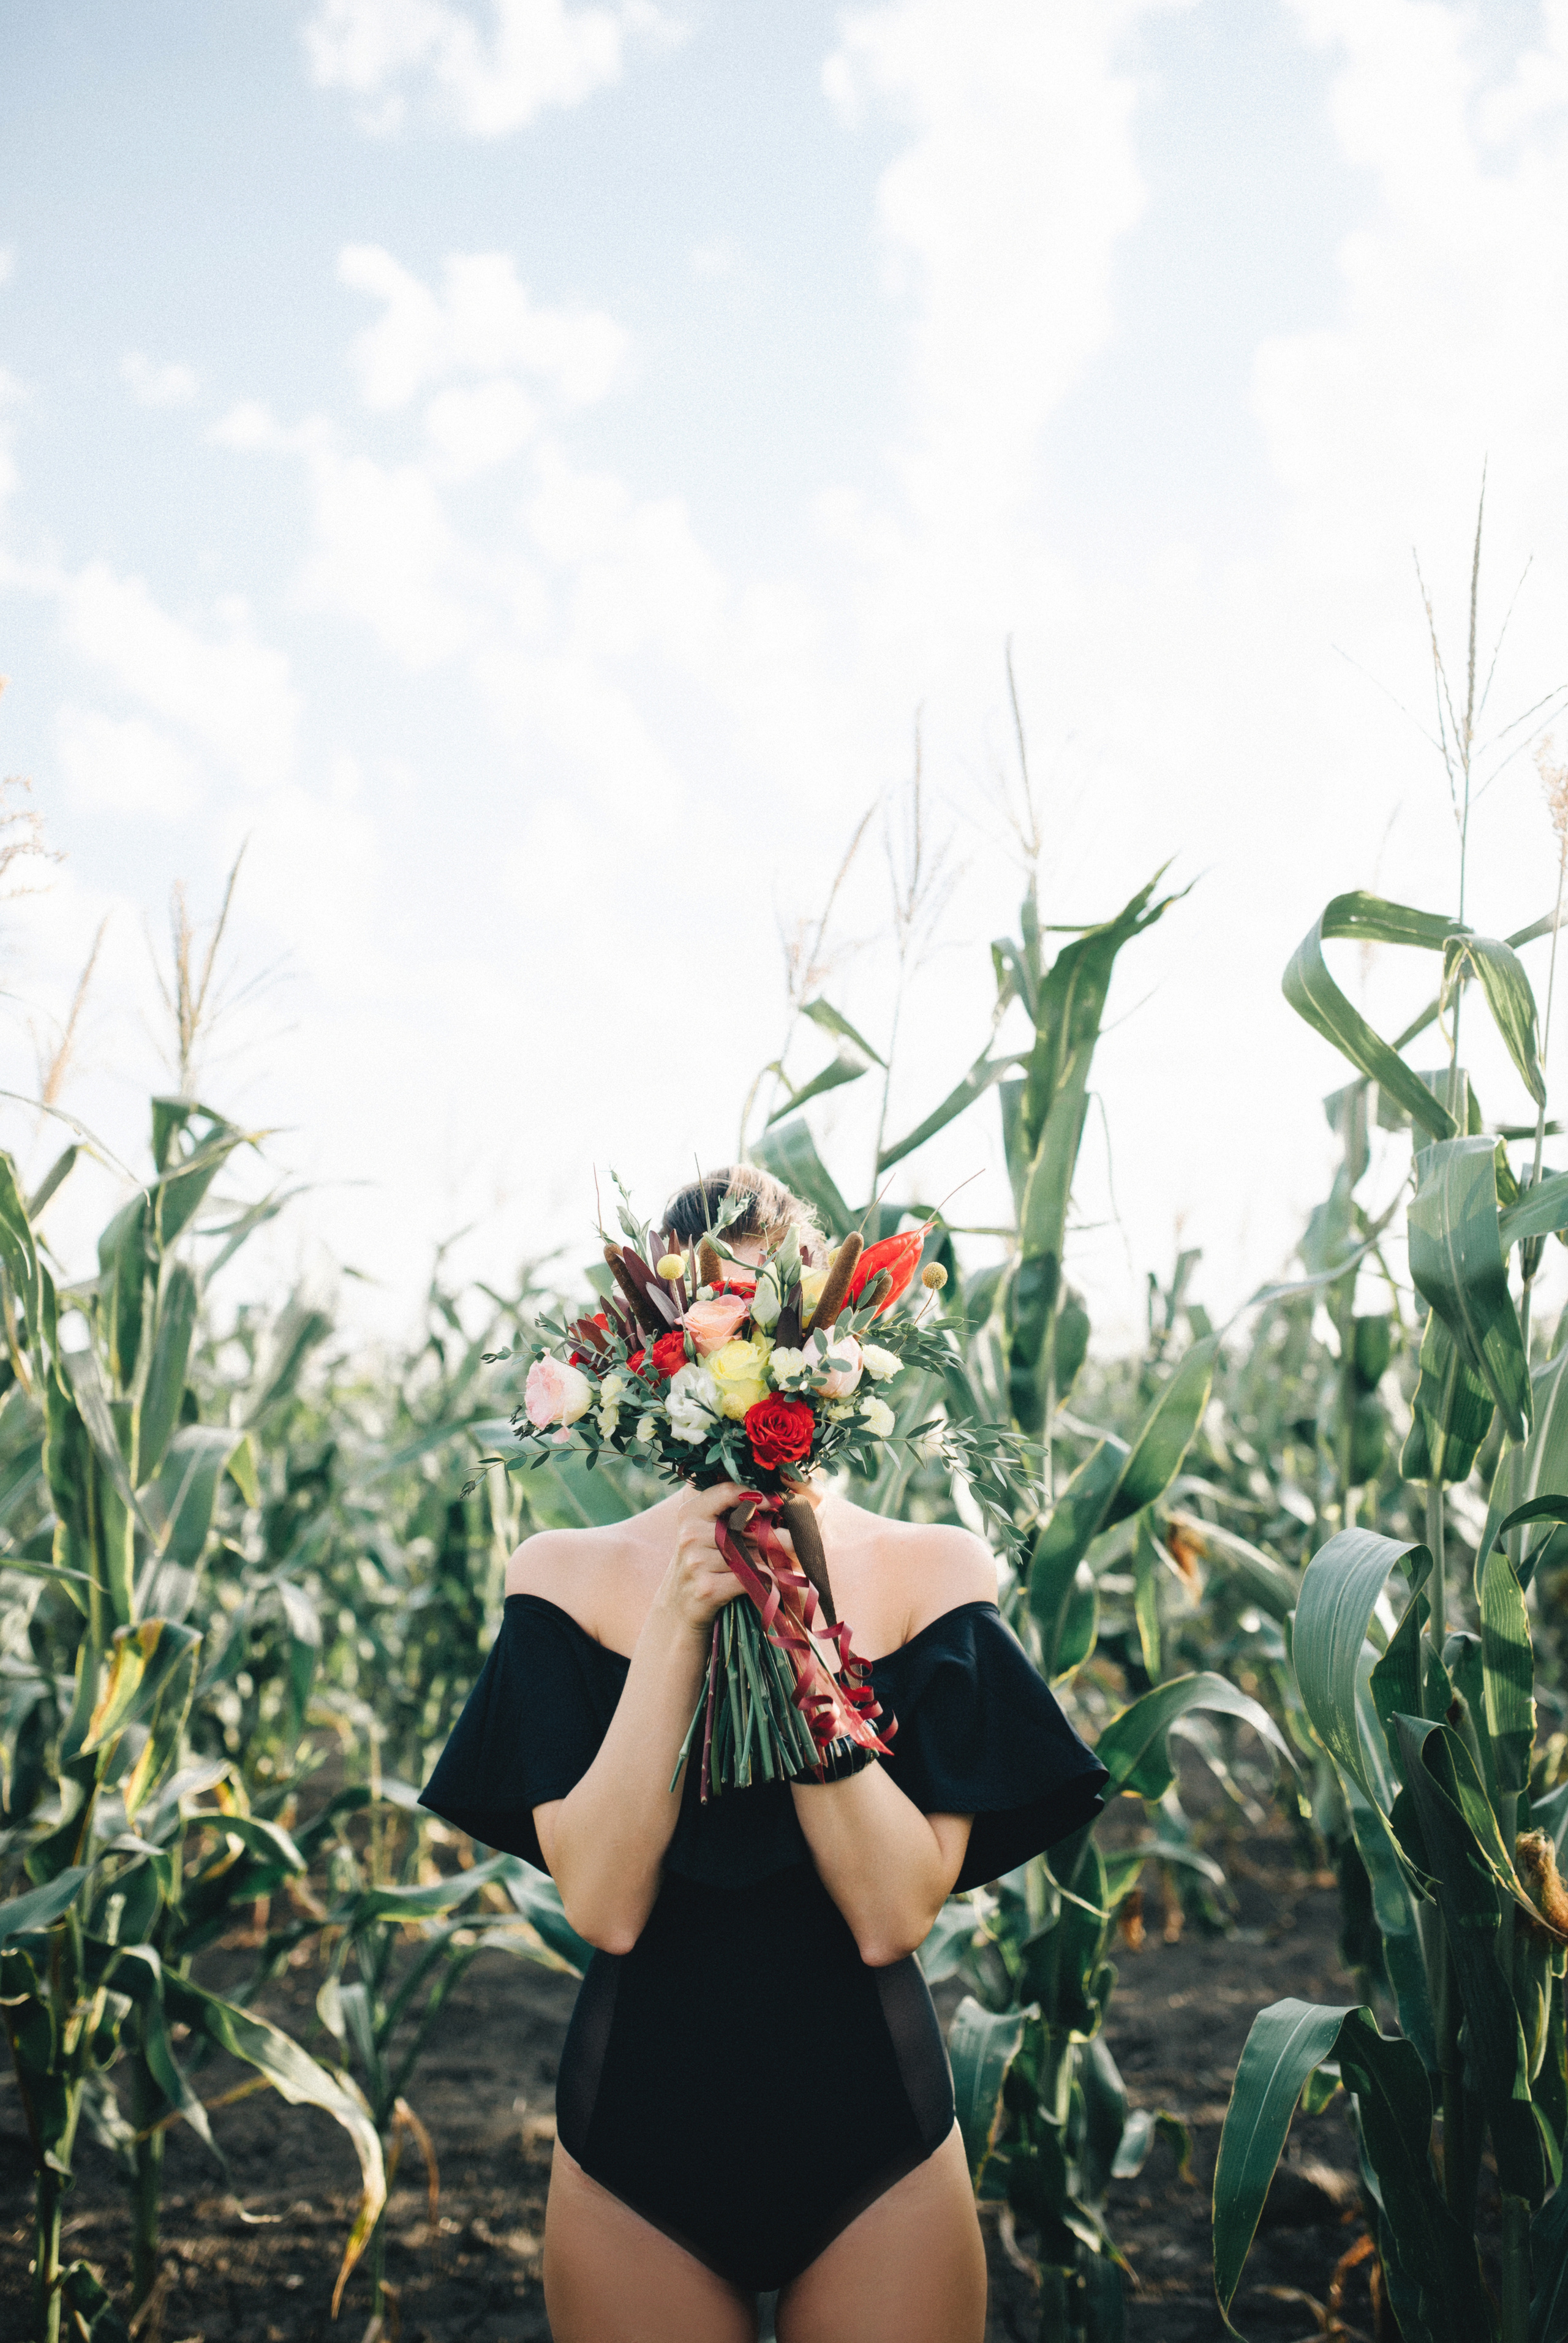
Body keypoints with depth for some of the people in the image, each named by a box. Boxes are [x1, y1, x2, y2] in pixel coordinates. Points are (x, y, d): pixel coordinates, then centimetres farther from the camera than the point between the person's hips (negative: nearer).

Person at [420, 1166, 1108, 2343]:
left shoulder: (934, 1570, -5)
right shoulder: (570, 1574, -4)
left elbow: (891, 1914, -14)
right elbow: (604, 1908, -14)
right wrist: (679, 1623, -19)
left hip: (873, 2147, 0)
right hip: (638, 2145, 1)